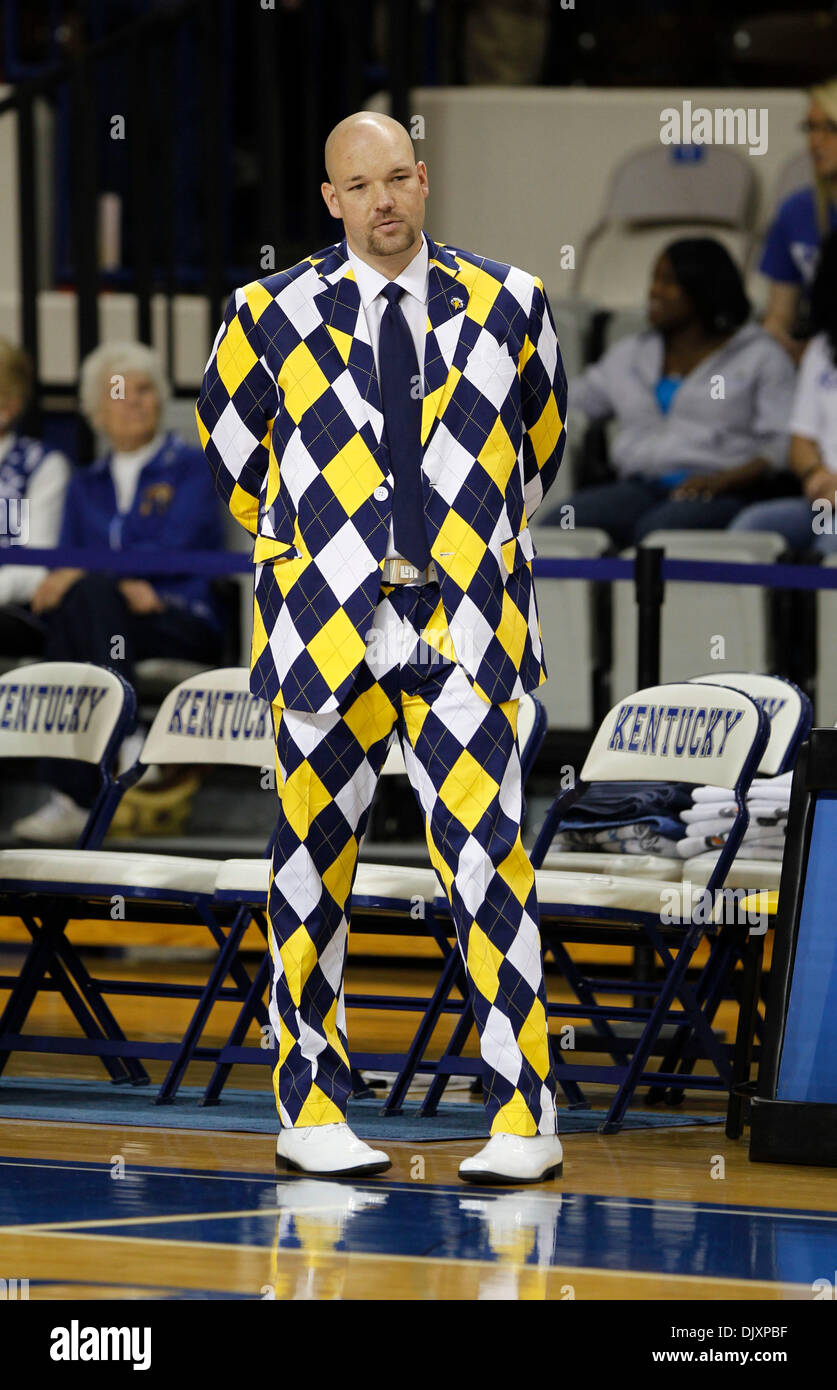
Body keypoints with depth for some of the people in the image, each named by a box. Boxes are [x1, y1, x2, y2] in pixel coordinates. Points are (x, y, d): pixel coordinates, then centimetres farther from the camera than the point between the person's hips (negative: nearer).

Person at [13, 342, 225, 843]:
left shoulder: (190, 466, 8)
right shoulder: (87, 486, 24)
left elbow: (172, 552, -7)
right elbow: (63, 569, 12)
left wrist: (82, 576, -17)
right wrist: (121, 583, -13)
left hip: (185, 624, -4)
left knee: (84, 596, -35)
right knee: (66, 616, -34)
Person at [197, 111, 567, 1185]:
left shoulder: (506, 306, 6)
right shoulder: (274, 316, 3)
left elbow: (537, 445, 21)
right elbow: (230, 450, 18)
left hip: (465, 631, 0)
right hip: (326, 630, 0)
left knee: (487, 856, -10)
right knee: (315, 864, 5)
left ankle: (523, 1119, -8)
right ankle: (310, 1111, 15)